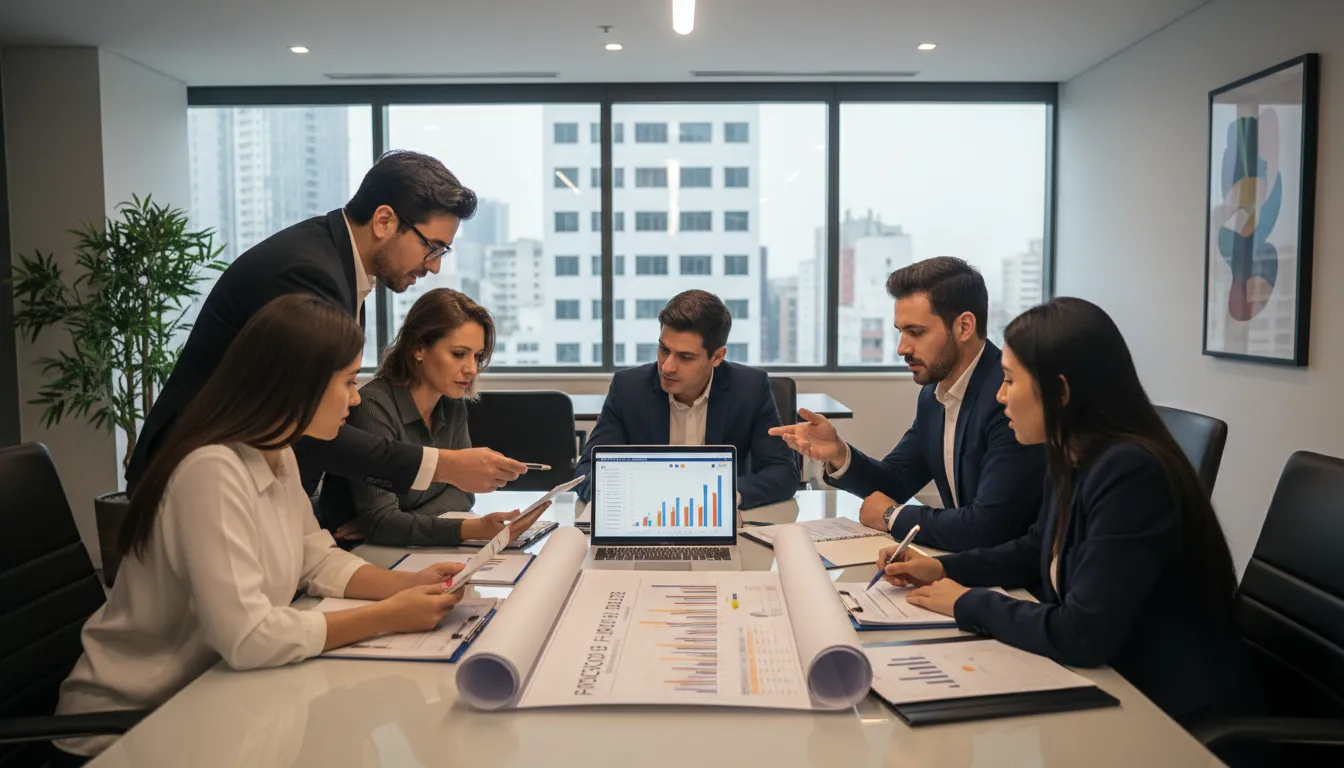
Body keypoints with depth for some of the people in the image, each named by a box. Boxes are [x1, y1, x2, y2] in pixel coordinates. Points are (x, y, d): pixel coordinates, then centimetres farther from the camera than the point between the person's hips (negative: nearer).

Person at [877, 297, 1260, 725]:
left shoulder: (1130, 473, -27)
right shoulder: (1075, 460, 0)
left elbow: (1081, 636, -30)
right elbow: (1036, 551, 19)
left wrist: (969, 604, -15)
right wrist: (942, 569, 5)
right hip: (1112, 680, 7)